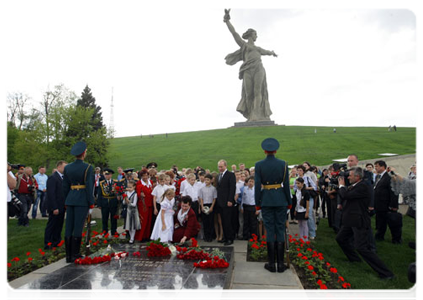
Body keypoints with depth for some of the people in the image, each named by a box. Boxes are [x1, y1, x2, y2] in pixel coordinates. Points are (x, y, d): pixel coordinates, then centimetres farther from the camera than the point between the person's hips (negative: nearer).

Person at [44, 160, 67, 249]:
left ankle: (56, 242, 25)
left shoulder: (62, 178, 14)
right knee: (51, 226, 2)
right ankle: (48, 244, 11)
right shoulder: (52, 178, -14)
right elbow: (51, 194, -19)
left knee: (59, 226, 15)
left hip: (61, 207, 9)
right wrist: (54, 208, -21)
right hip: (55, 207, -8)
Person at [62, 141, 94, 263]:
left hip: (70, 199, 5)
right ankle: (75, 255, 5)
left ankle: (68, 255, 16)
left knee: (69, 227, 9)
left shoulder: (67, 167, 7)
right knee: (78, 227, 0)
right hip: (82, 200, -5)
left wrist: (66, 202, 17)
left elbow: (65, 186, 10)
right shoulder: (88, 168, -10)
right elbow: (89, 186, -12)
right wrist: (91, 204, -6)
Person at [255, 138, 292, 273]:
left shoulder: (259, 165, -5)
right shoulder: (283, 164, -2)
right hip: (280, 199, 1)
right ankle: (280, 264, 13)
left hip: (266, 200, -1)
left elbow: (257, 185, -5)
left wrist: (257, 202, 3)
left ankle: (271, 264, 11)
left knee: (269, 230, 6)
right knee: (280, 230, 7)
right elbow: (286, 184, 0)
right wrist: (289, 202, 9)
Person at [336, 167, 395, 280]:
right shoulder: (354, 186, 9)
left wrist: (341, 185, -8)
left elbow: (346, 195, -25)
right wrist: (341, 186, 8)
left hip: (359, 222, -10)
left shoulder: (363, 187, -21)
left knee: (361, 248, -11)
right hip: (351, 220, 10)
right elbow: (344, 197, 16)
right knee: (340, 239, 22)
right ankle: (354, 258, 42)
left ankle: (385, 273, -1)